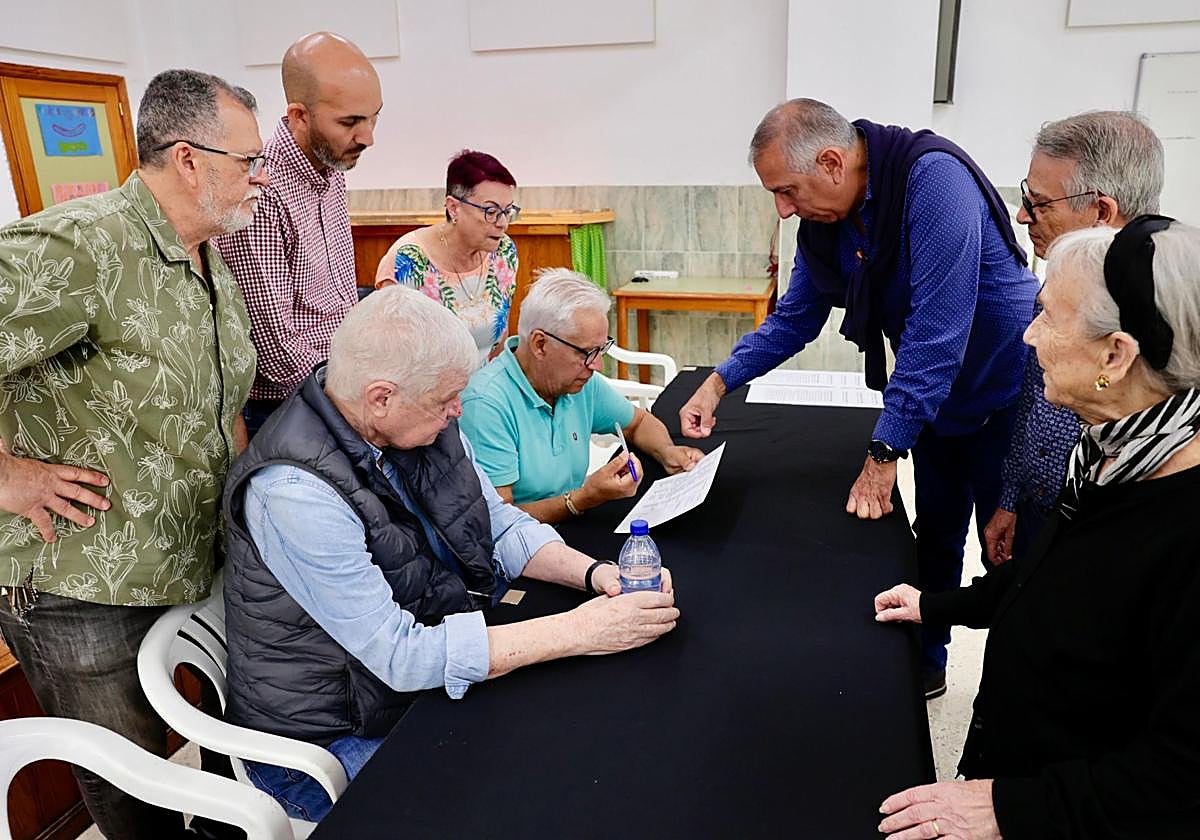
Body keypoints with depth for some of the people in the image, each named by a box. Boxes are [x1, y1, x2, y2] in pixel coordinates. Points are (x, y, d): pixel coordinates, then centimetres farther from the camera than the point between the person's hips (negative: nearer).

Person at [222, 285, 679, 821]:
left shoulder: (423, 424, -7)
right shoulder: (296, 492, -30)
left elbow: (500, 526, 3)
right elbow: (402, 657, -29)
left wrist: (590, 572, -15)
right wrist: (577, 631, -29)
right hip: (339, 739, -6)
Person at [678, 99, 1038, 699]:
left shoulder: (933, 177, -29)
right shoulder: (824, 222, -6)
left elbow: (935, 330, -33)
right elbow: (794, 318, 6)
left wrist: (883, 453, -29)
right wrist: (717, 383, -5)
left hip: (1005, 391, -7)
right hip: (935, 397, 7)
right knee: (935, 538, 18)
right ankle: (925, 664, 37)